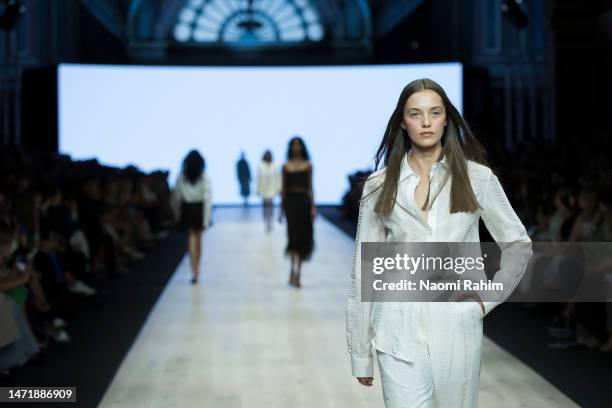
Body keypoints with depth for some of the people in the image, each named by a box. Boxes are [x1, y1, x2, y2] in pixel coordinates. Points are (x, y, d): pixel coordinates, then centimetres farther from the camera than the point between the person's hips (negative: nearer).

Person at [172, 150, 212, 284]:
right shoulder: (204, 177, -9)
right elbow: (208, 197, -14)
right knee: (198, 239, 16)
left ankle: (195, 272, -8)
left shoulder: (181, 177, -5)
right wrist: (206, 218, -13)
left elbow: (176, 196, -2)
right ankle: (196, 269, 29)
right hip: (200, 209, 0)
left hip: (186, 209, 0)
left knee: (192, 239, 3)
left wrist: (177, 212, 10)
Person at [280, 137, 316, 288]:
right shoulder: (286, 166, 6)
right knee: (294, 235, -13)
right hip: (290, 202, -2)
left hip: (304, 201, 2)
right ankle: (295, 272, -16)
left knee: (303, 237, 4)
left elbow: (310, 187, 5)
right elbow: (283, 188, 8)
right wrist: (281, 208, 7)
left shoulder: (308, 165, 7)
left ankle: (295, 273, 15)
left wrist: (313, 206, -3)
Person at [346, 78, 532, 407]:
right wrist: (360, 352, 4)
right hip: (400, 332, 0)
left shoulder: (477, 177, 1)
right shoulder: (380, 185, 3)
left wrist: (488, 299, 0)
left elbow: (518, 245, 12)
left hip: (457, 328, 1)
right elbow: (364, 268, 5)